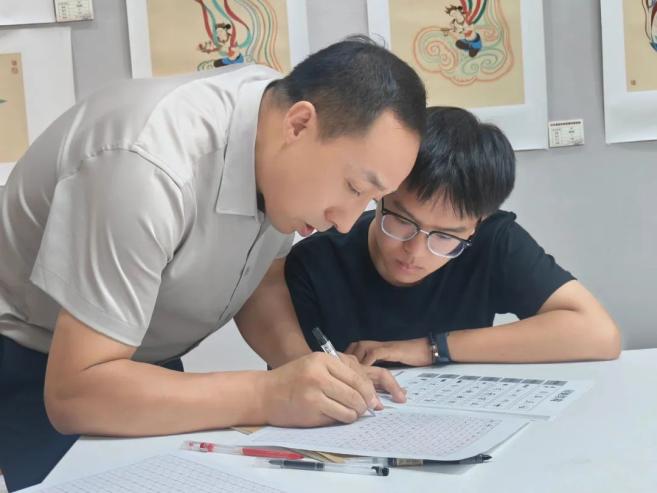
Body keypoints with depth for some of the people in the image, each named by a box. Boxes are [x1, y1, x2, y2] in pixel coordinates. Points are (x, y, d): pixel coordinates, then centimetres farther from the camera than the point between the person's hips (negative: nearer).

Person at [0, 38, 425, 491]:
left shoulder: (283, 108, -13)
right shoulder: (153, 169, -36)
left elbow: (262, 283, 0)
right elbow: (73, 393, -35)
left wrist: (319, 377, -18)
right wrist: (266, 397, -37)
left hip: (144, 360, 6)